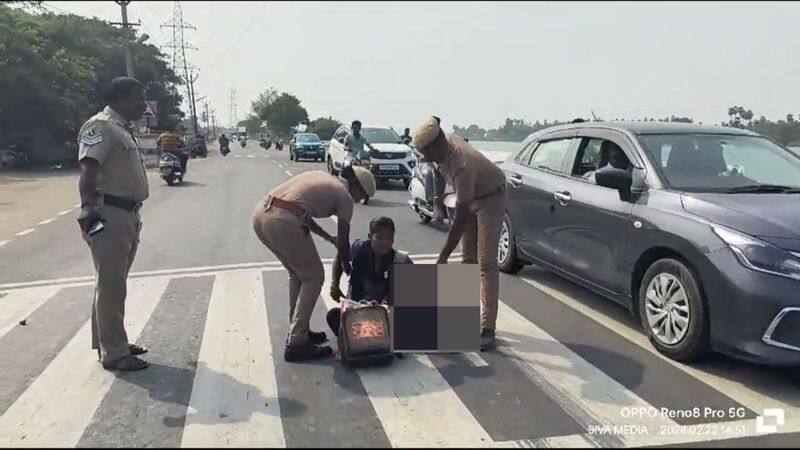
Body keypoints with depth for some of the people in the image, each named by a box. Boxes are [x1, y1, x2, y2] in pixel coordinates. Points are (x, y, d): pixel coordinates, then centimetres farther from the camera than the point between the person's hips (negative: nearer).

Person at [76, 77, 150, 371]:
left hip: (126, 215, 10)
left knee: (113, 284, 17)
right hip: (109, 215, -10)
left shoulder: (122, 129, 19)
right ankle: (114, 353, 4)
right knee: (110, 285, -4)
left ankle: (111, 343, 28)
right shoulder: (101, 126, -11)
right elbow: (87, 173, -20)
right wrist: (89, 211, -27)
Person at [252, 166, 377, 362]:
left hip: (260, 212, 8)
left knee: (297, 274, 24)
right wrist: (347, 266, 32)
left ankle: (299, 331, 32)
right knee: (313, 278, 8)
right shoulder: (344, 196, 7)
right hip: (283, 222, -8)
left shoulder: (320, 177, 28)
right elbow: (343, 241, 13)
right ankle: (296, 344, 8)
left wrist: (328, 237, 41)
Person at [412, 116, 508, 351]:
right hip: (470, 198, 9)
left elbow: (460, 220, -35)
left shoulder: (462, 166, -37)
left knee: (486, 263, -14)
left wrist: (443, 257, -32)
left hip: (491, 199, -9)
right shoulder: (446, 142, -14)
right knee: (468, 258, 9)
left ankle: (488, 329, -14)